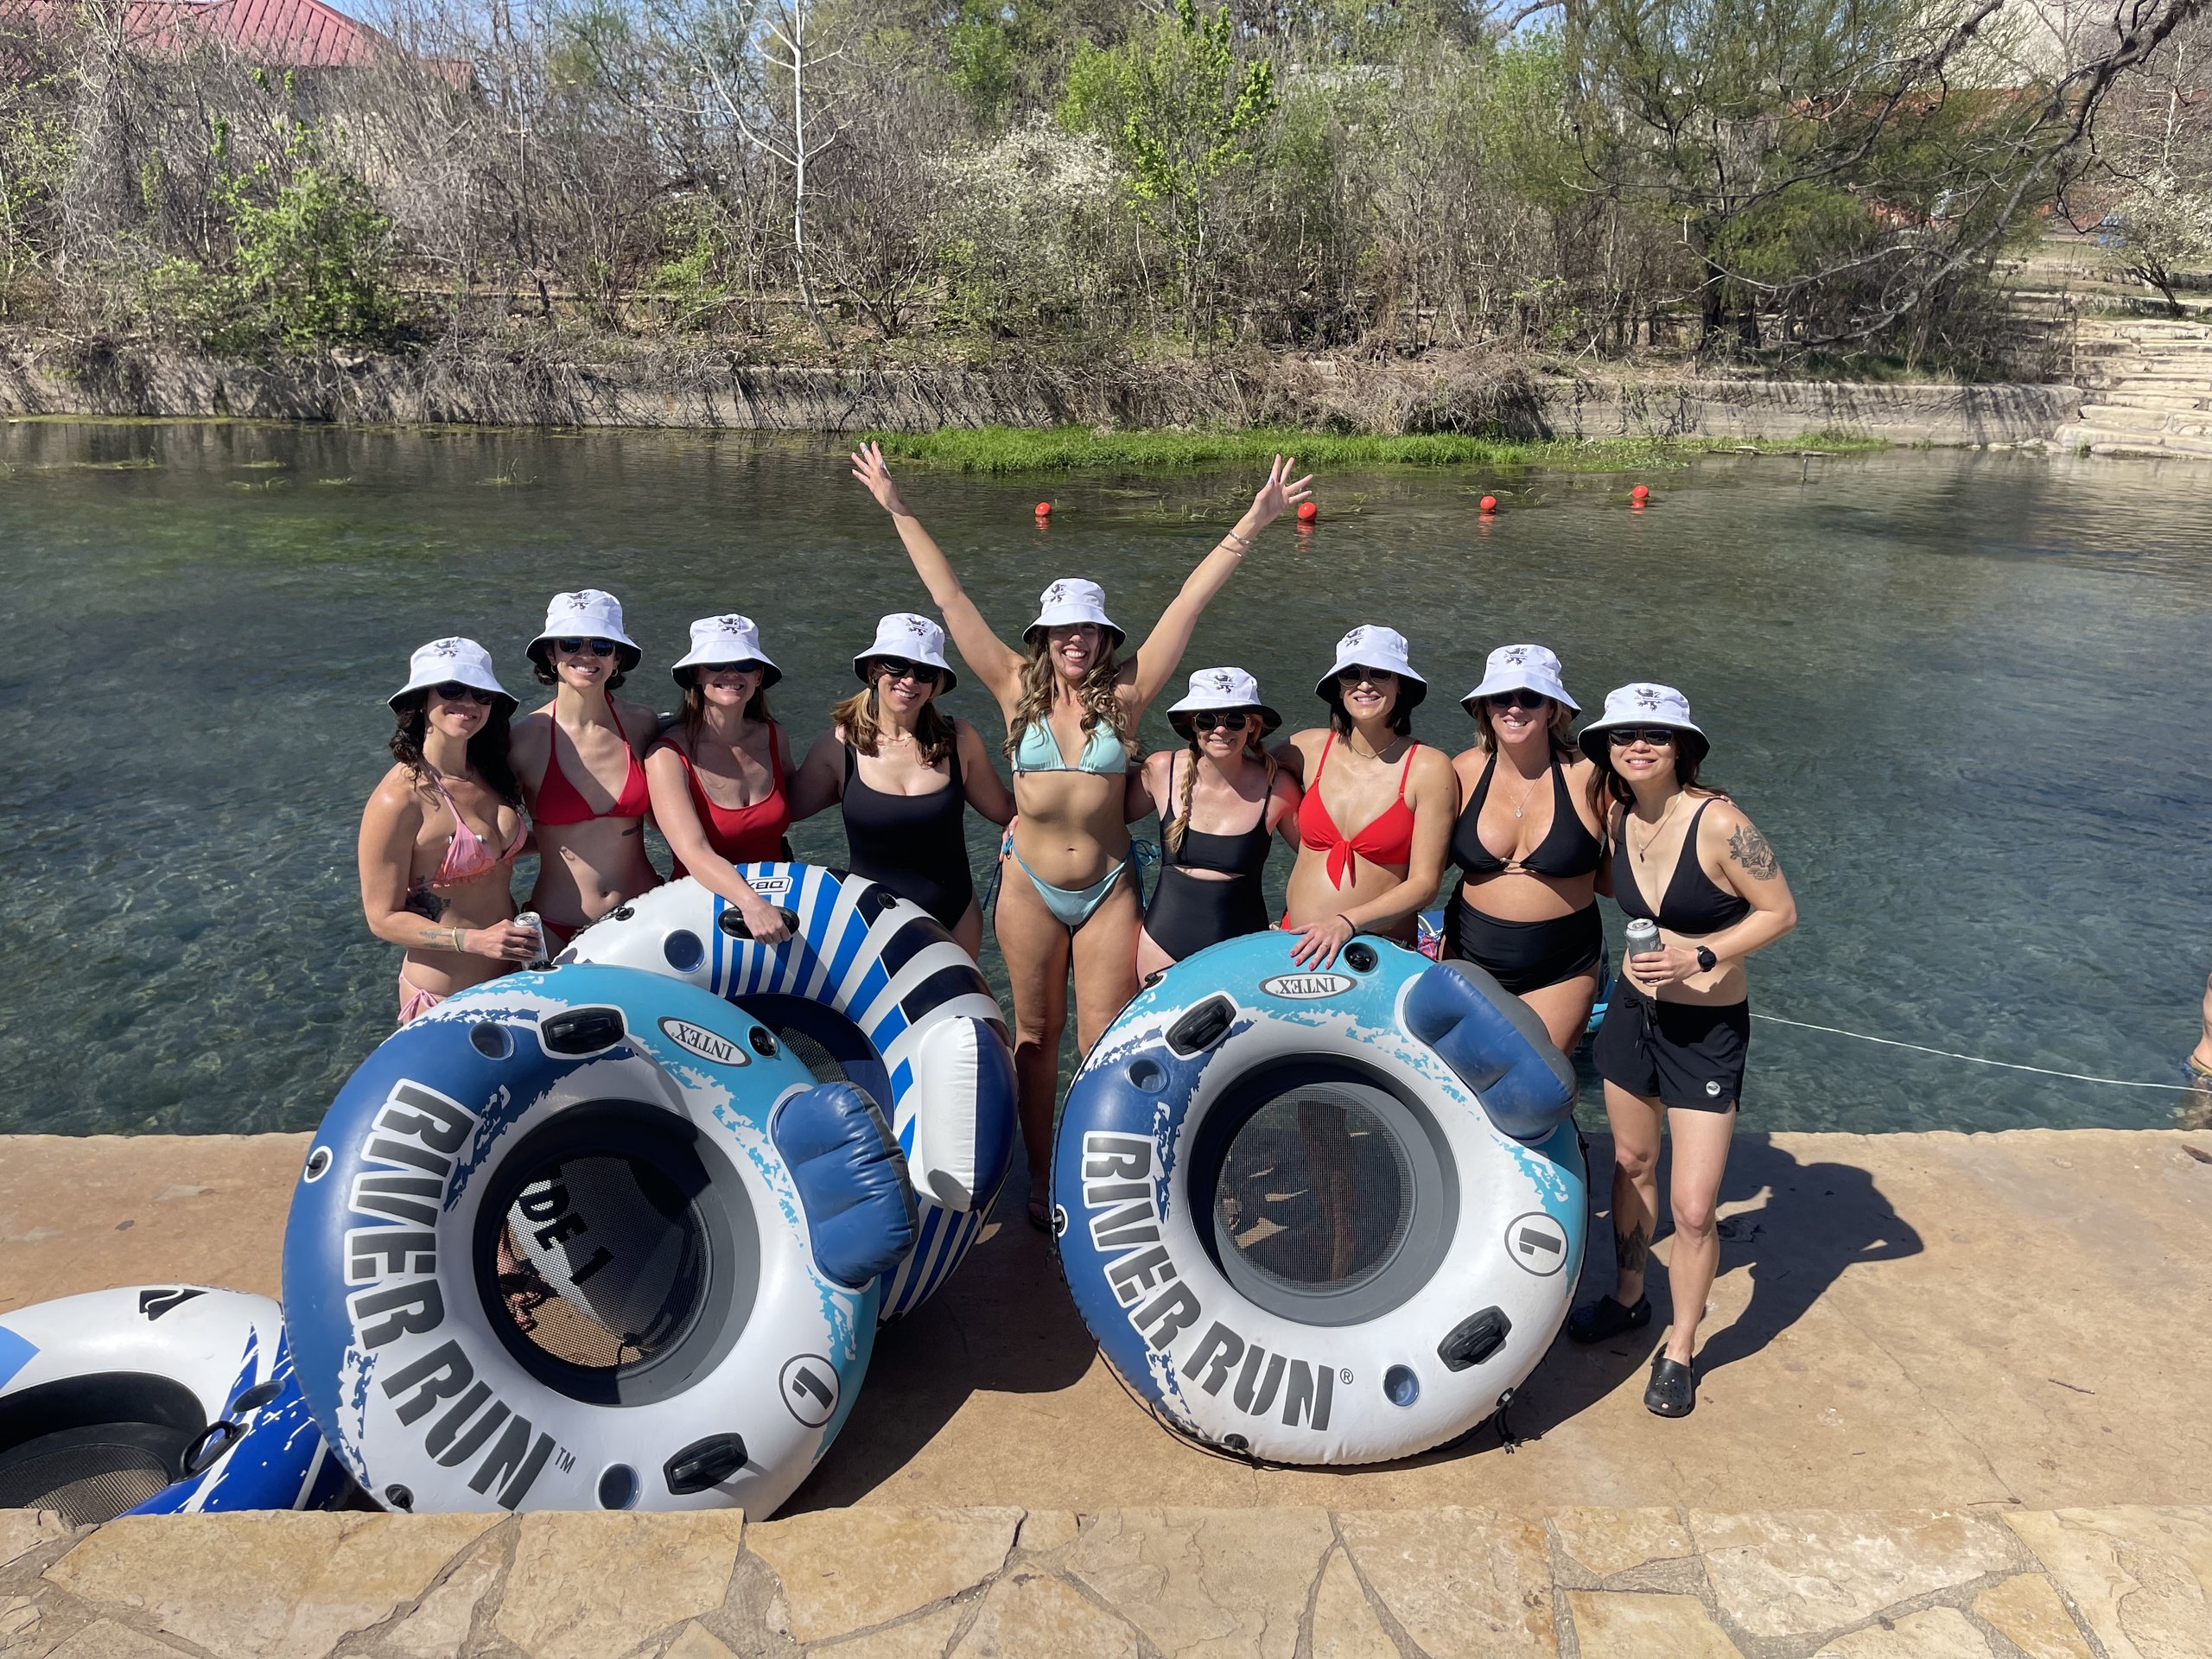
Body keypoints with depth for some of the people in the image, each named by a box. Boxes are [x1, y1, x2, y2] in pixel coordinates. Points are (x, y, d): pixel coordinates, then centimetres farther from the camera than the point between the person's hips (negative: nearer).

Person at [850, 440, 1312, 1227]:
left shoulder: (1124, 693, -3)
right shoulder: (1018, 688, -2)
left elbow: (1187, 604, -8)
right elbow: (950, 599, -2)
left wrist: (1251, 524, -10)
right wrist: (898, 512, -1)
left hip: (1108, 888, 0)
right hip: (1029, 884, 1)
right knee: (1036, 1033, 12)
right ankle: (1041, 1178, 26)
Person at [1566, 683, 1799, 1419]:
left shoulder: (1718, 822, -22)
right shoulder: (1616, 815, -3)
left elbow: (1780, 911, -14)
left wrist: (1698, 957, -23)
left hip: (1707, 1030, -5)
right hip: (1632, 1009, 6)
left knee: (1692, 1210, -3)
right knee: (1630, 1165, 21)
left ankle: (1680, 1351, 19)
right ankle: (1628, 1297, 43)